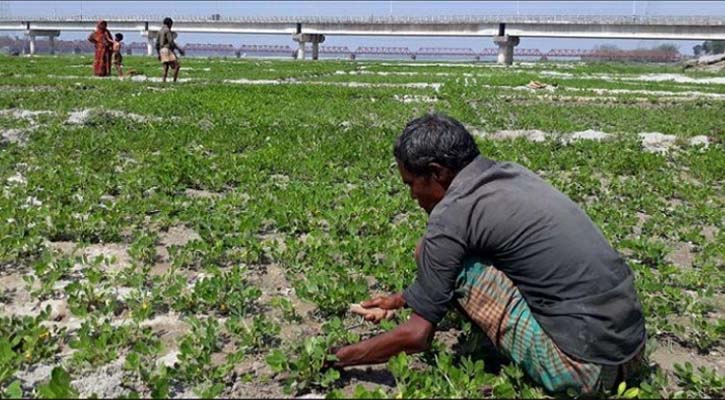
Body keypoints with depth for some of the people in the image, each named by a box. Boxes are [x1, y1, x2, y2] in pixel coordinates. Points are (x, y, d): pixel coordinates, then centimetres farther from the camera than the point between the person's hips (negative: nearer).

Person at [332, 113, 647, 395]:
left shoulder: (453, 212, -14)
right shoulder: (510, 173, 10)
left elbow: (417, 335, -7)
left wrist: (340, 358, 7)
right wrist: (400, 300, 32)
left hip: (585, 366, -9)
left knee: (440, 255, -6)